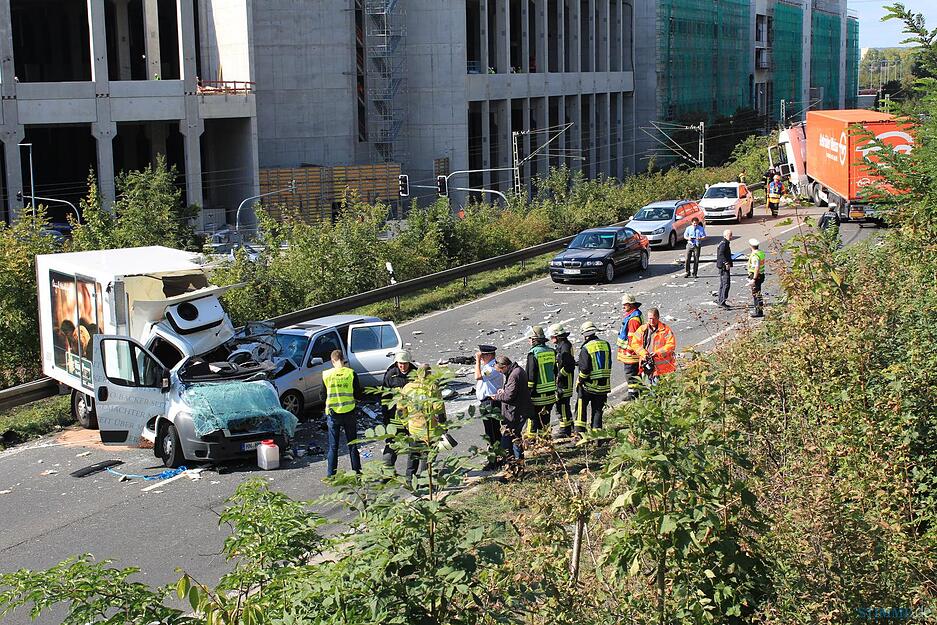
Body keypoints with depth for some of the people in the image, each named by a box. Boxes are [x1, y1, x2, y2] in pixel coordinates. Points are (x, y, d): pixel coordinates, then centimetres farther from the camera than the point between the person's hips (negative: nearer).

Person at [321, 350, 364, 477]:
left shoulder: (326, 375, -5)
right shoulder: (351, 373, -7)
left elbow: (323, 396, 5)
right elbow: (358, 395, -5)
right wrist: (362, 395, 17)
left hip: (332, 414, 0)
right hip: (349, 413, 0)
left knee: (333, 447, 8)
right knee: (352, 445, 12)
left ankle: (331, 475, 8)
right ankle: (357, 472, 15)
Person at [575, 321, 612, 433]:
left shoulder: (586, 348, -15)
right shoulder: (606, 345, 3)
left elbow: (585, 368, -18)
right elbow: (609, 364, 11)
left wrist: (580, 381, -3)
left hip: (589, 384, -5)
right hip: (604, 384, 5)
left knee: (581, 407, 8)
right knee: (598, 409, 12)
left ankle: (580, 429, 4)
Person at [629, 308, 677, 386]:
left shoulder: (665, 329, -1)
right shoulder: (642, 329, 11)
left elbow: (671, 345, -7)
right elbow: (635, 343, 8)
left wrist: (658, 353, -17)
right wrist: (643, 353, -8)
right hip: (647, 364, 4)